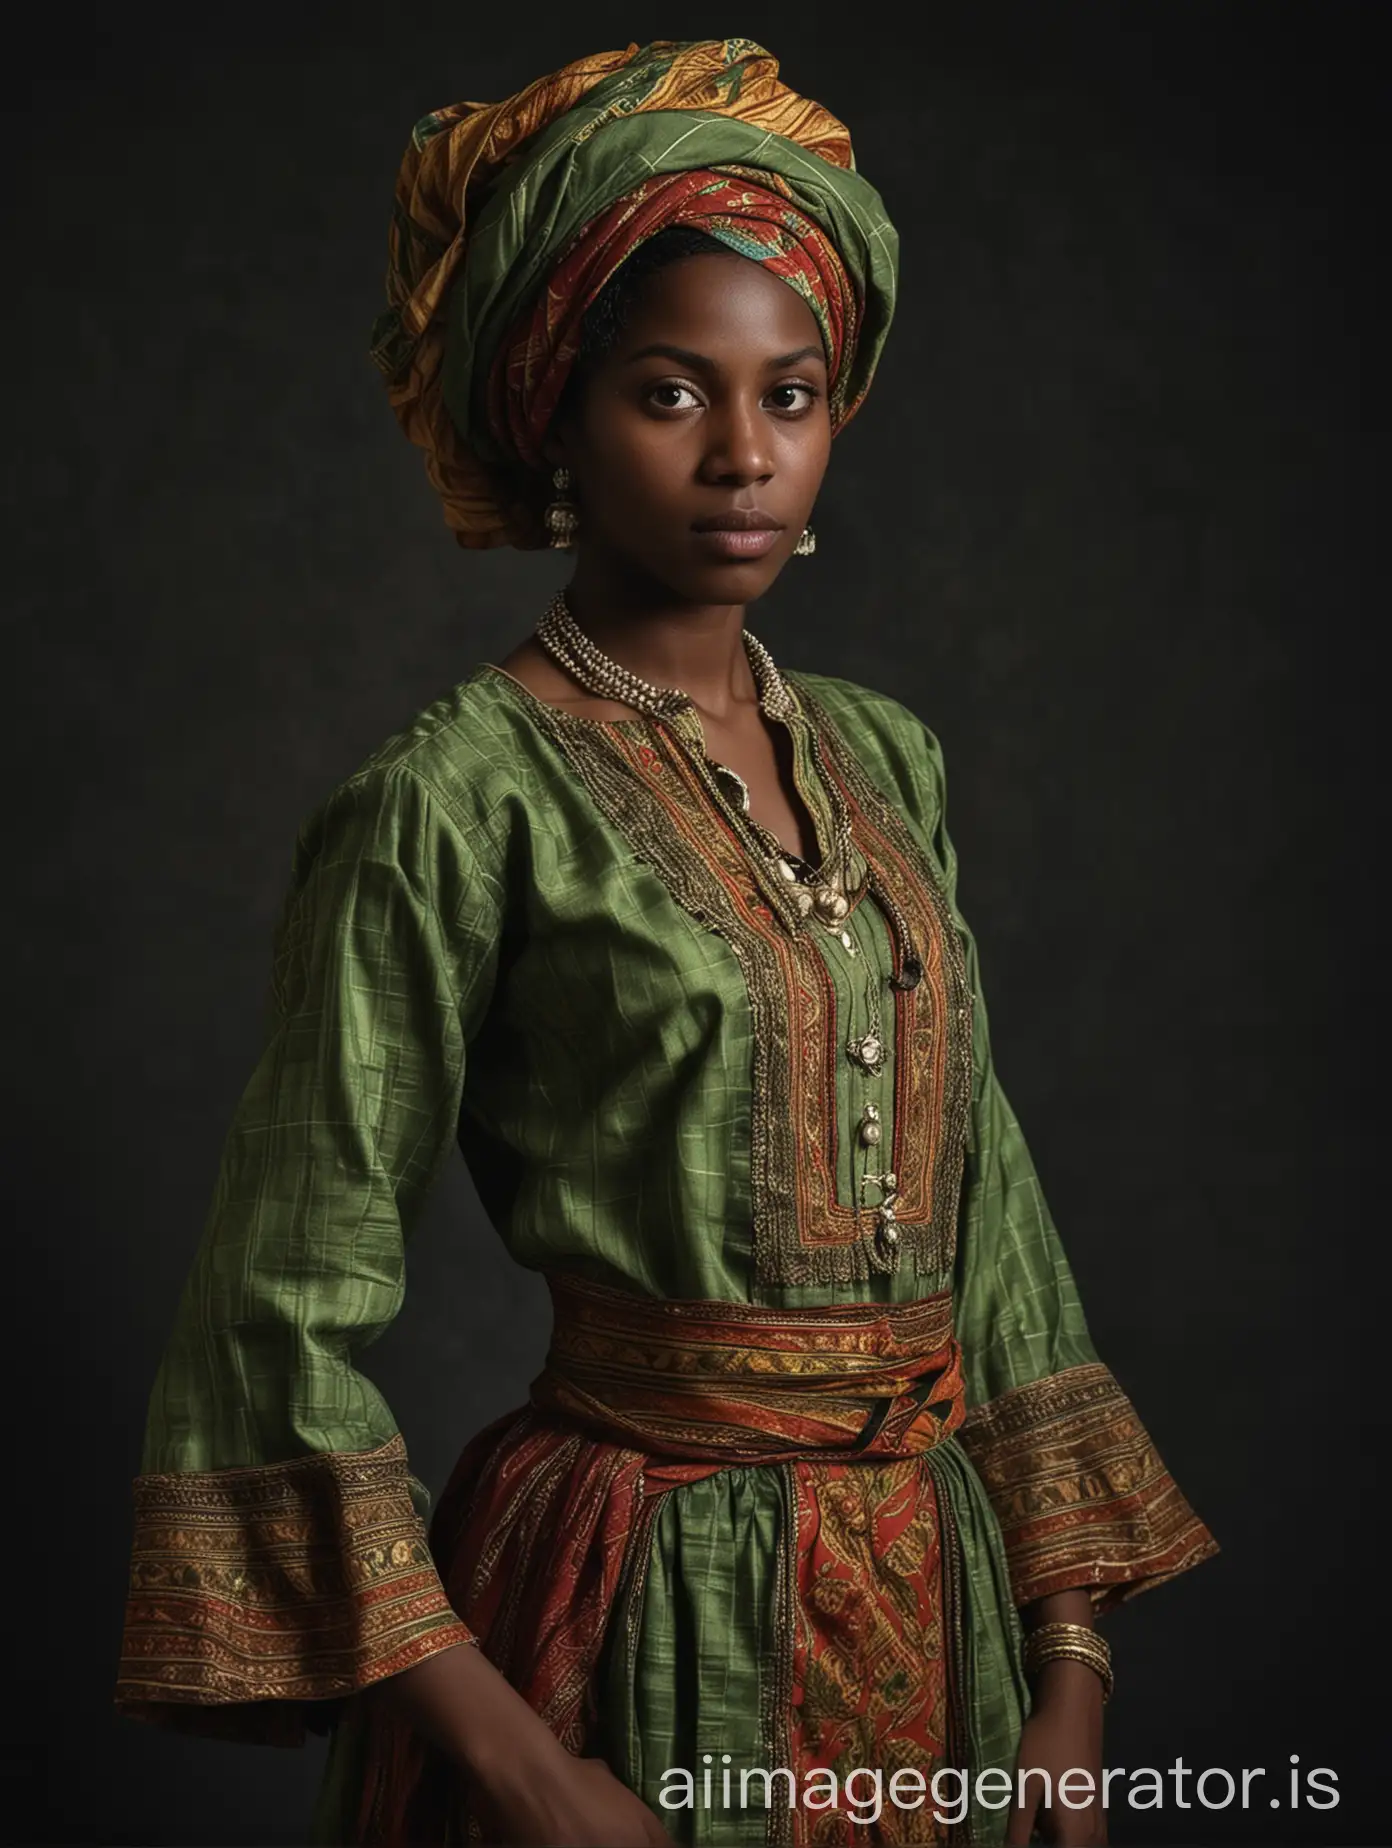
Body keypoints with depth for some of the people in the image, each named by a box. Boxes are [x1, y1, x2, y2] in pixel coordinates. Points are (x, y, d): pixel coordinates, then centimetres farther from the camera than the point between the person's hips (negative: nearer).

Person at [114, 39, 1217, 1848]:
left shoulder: (883, 757, 6)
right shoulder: (457, 801, -12)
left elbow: (988, 1213, 8)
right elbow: (290, 1321, -12)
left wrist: (1072, 1669, 3)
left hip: (935, 1595, 6)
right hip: (645, 1617, -6)